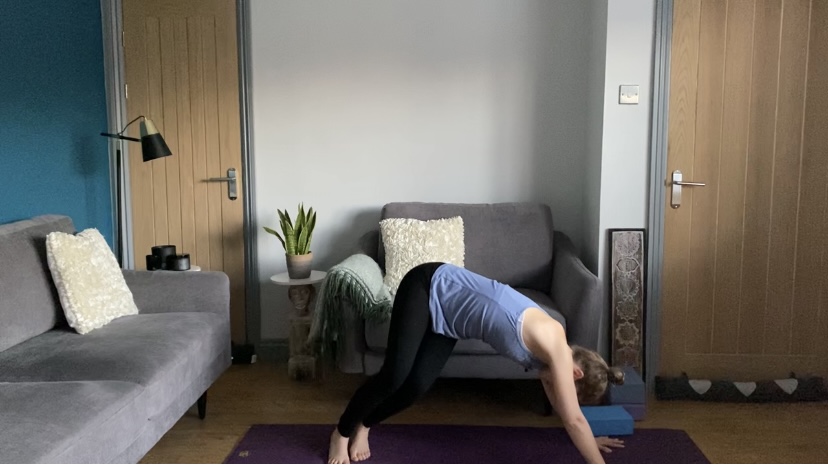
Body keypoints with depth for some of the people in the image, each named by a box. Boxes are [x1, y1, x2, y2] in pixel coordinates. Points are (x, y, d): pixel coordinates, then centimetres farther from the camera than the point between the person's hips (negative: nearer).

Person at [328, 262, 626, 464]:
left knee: (418, 385, -4)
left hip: (445, 313, 8)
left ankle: (363, 425, 20)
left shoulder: (545, 352, 1)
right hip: (428, 286, -8)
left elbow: (560, 406, 19)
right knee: (395, 375, -15)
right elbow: (574, 419, -17)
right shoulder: (555, 347, -23)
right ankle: (342, 432, 9)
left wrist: (587, 439, 28)